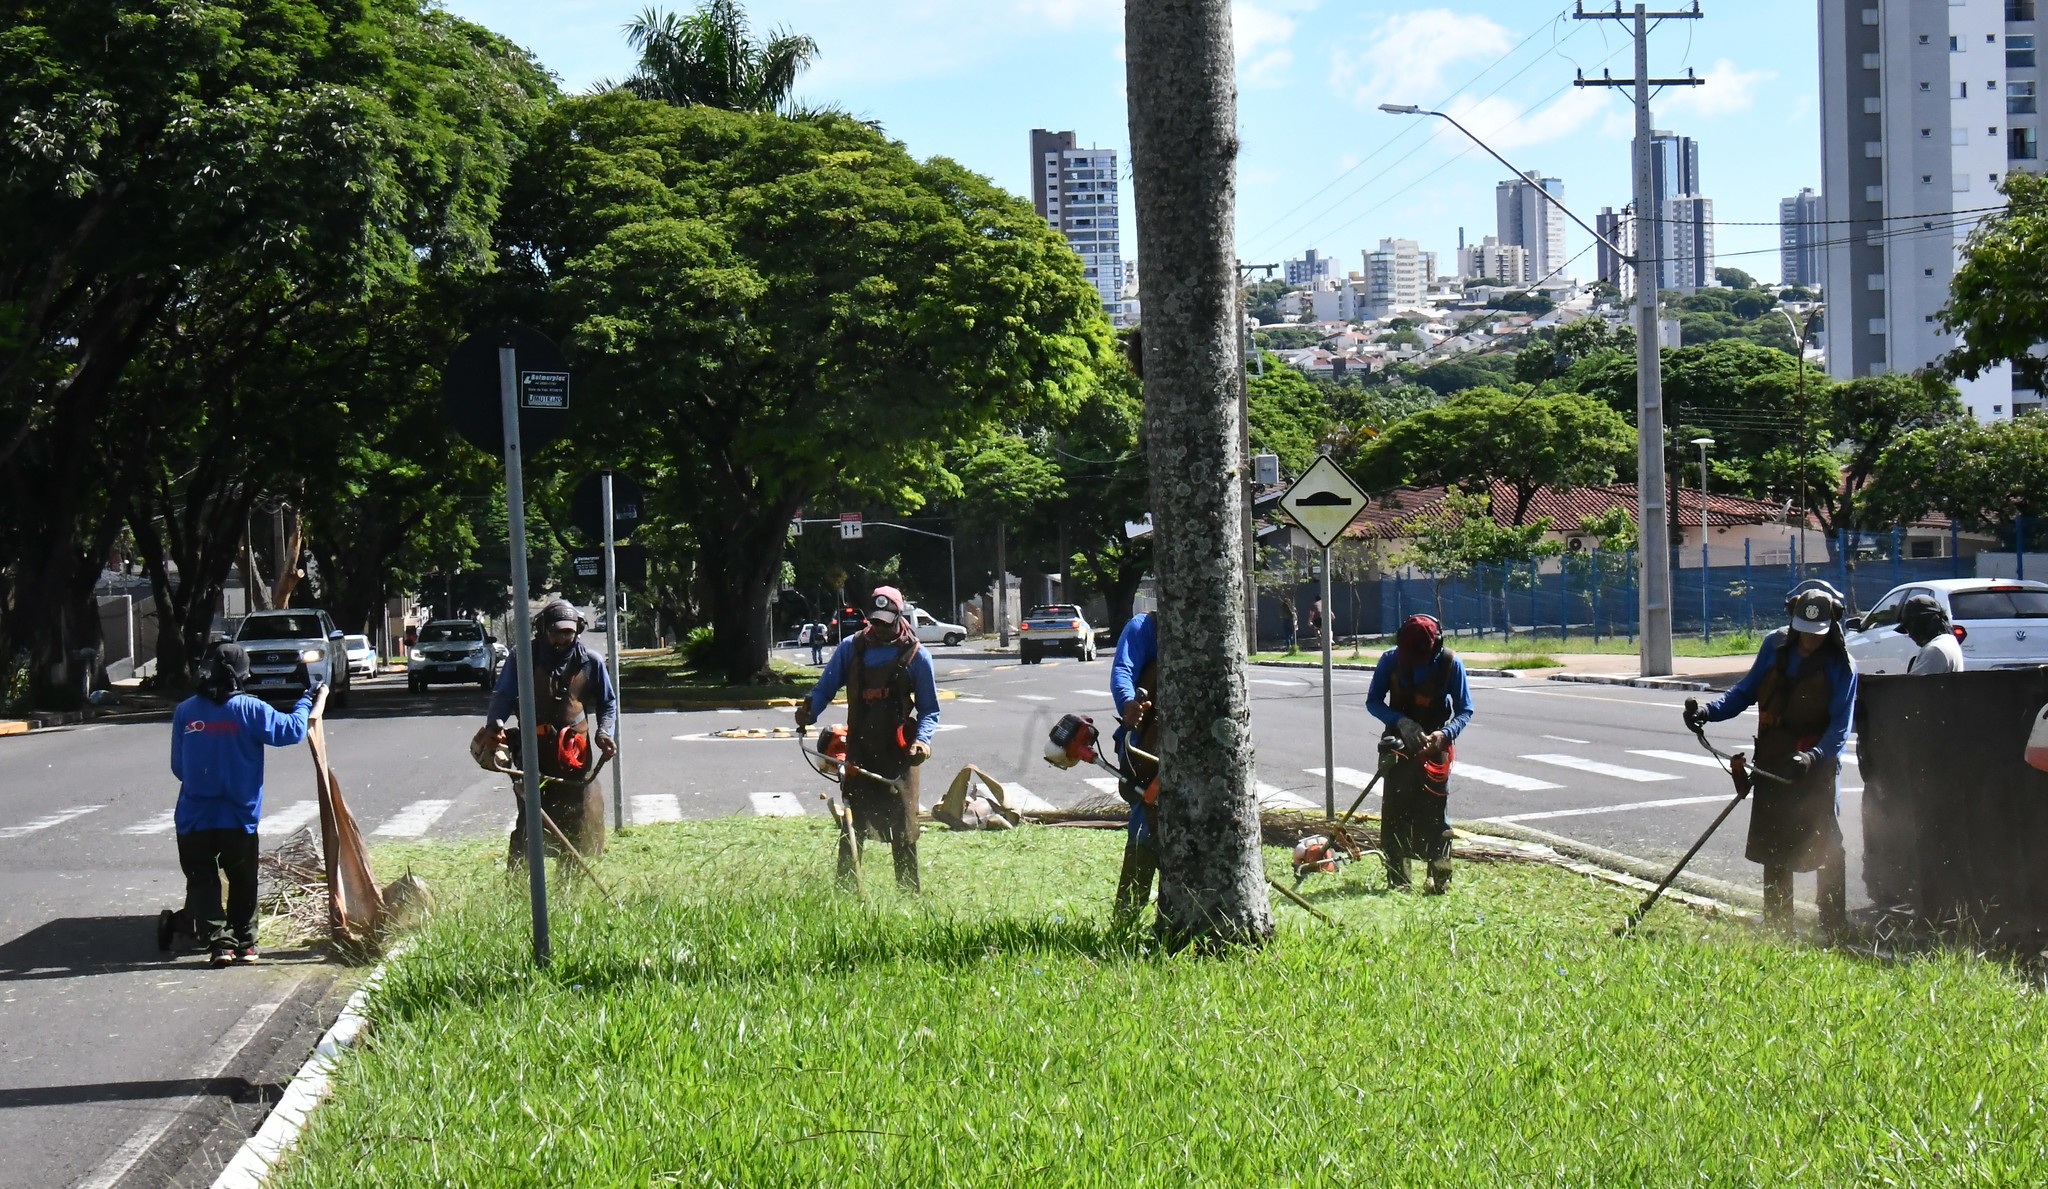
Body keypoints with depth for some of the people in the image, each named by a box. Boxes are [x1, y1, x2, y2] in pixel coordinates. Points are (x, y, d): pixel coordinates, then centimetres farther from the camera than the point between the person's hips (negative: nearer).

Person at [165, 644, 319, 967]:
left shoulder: (185, 711, -1)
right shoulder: (250, 709, -12)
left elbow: (177, 766, 7)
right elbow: (292, 730, -9)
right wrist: (307, 702, 8)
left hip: (193, 817, 1)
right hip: (238, 816, -1)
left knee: (201, 881, 6)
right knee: (243, 882, 14)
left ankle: (219, 940, -8)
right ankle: (244, 942, 15)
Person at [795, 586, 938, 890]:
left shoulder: (916, 656, 0)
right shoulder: (851, 648, 4)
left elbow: (929, 709, 3)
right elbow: (825, 688, 5)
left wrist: (922, 739, -16)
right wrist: (809, 711, -17)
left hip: (899, 754, -1)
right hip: (859, 753, 1)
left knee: (903, 831, 2)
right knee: (852, 828, 0)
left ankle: (909, 894, 9)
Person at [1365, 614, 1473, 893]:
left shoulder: (1450, 663, -13)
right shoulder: (1390, 660, -11)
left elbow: (1465, 710, -6)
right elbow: (1373, 702, -3)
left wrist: (1445, 733, -26)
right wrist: (1401, 722, -21)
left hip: (1434, 747, -1)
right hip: (1399, 746, 1)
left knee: (1435, 814, -4)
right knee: (1395, 814, 1)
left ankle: (1439, 878, 2)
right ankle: (1397, 879, 7)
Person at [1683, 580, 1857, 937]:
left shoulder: (1841, 666, -9)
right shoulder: (1775, 646, 2)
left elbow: (1840, 727, -15)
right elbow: (1746, 692, 9)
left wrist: (1814, 757, -32)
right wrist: (1708, 711, -7)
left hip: (1815, 771, -5)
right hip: (1771, 767, 5)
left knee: (1826, 849, -4)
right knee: (1772, 848, 12)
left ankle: (1834, 931, 3)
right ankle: (1777, 929, 23)